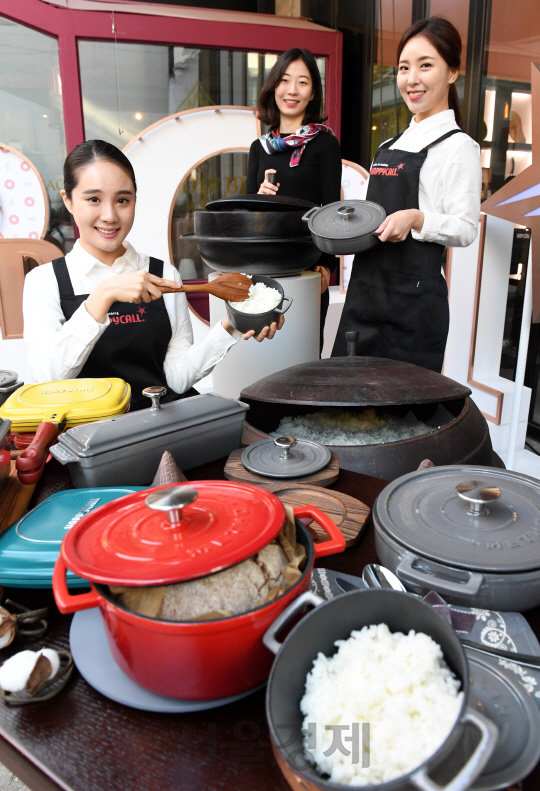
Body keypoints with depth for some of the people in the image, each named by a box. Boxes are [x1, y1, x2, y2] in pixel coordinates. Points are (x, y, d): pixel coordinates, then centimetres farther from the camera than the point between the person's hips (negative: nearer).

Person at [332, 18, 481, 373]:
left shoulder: (458, 146, -4)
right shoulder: (391, 146, 19)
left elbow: (465, 229, -10)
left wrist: (416, 218, -25)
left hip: (414, 296, -7)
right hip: (365, 290, 8)